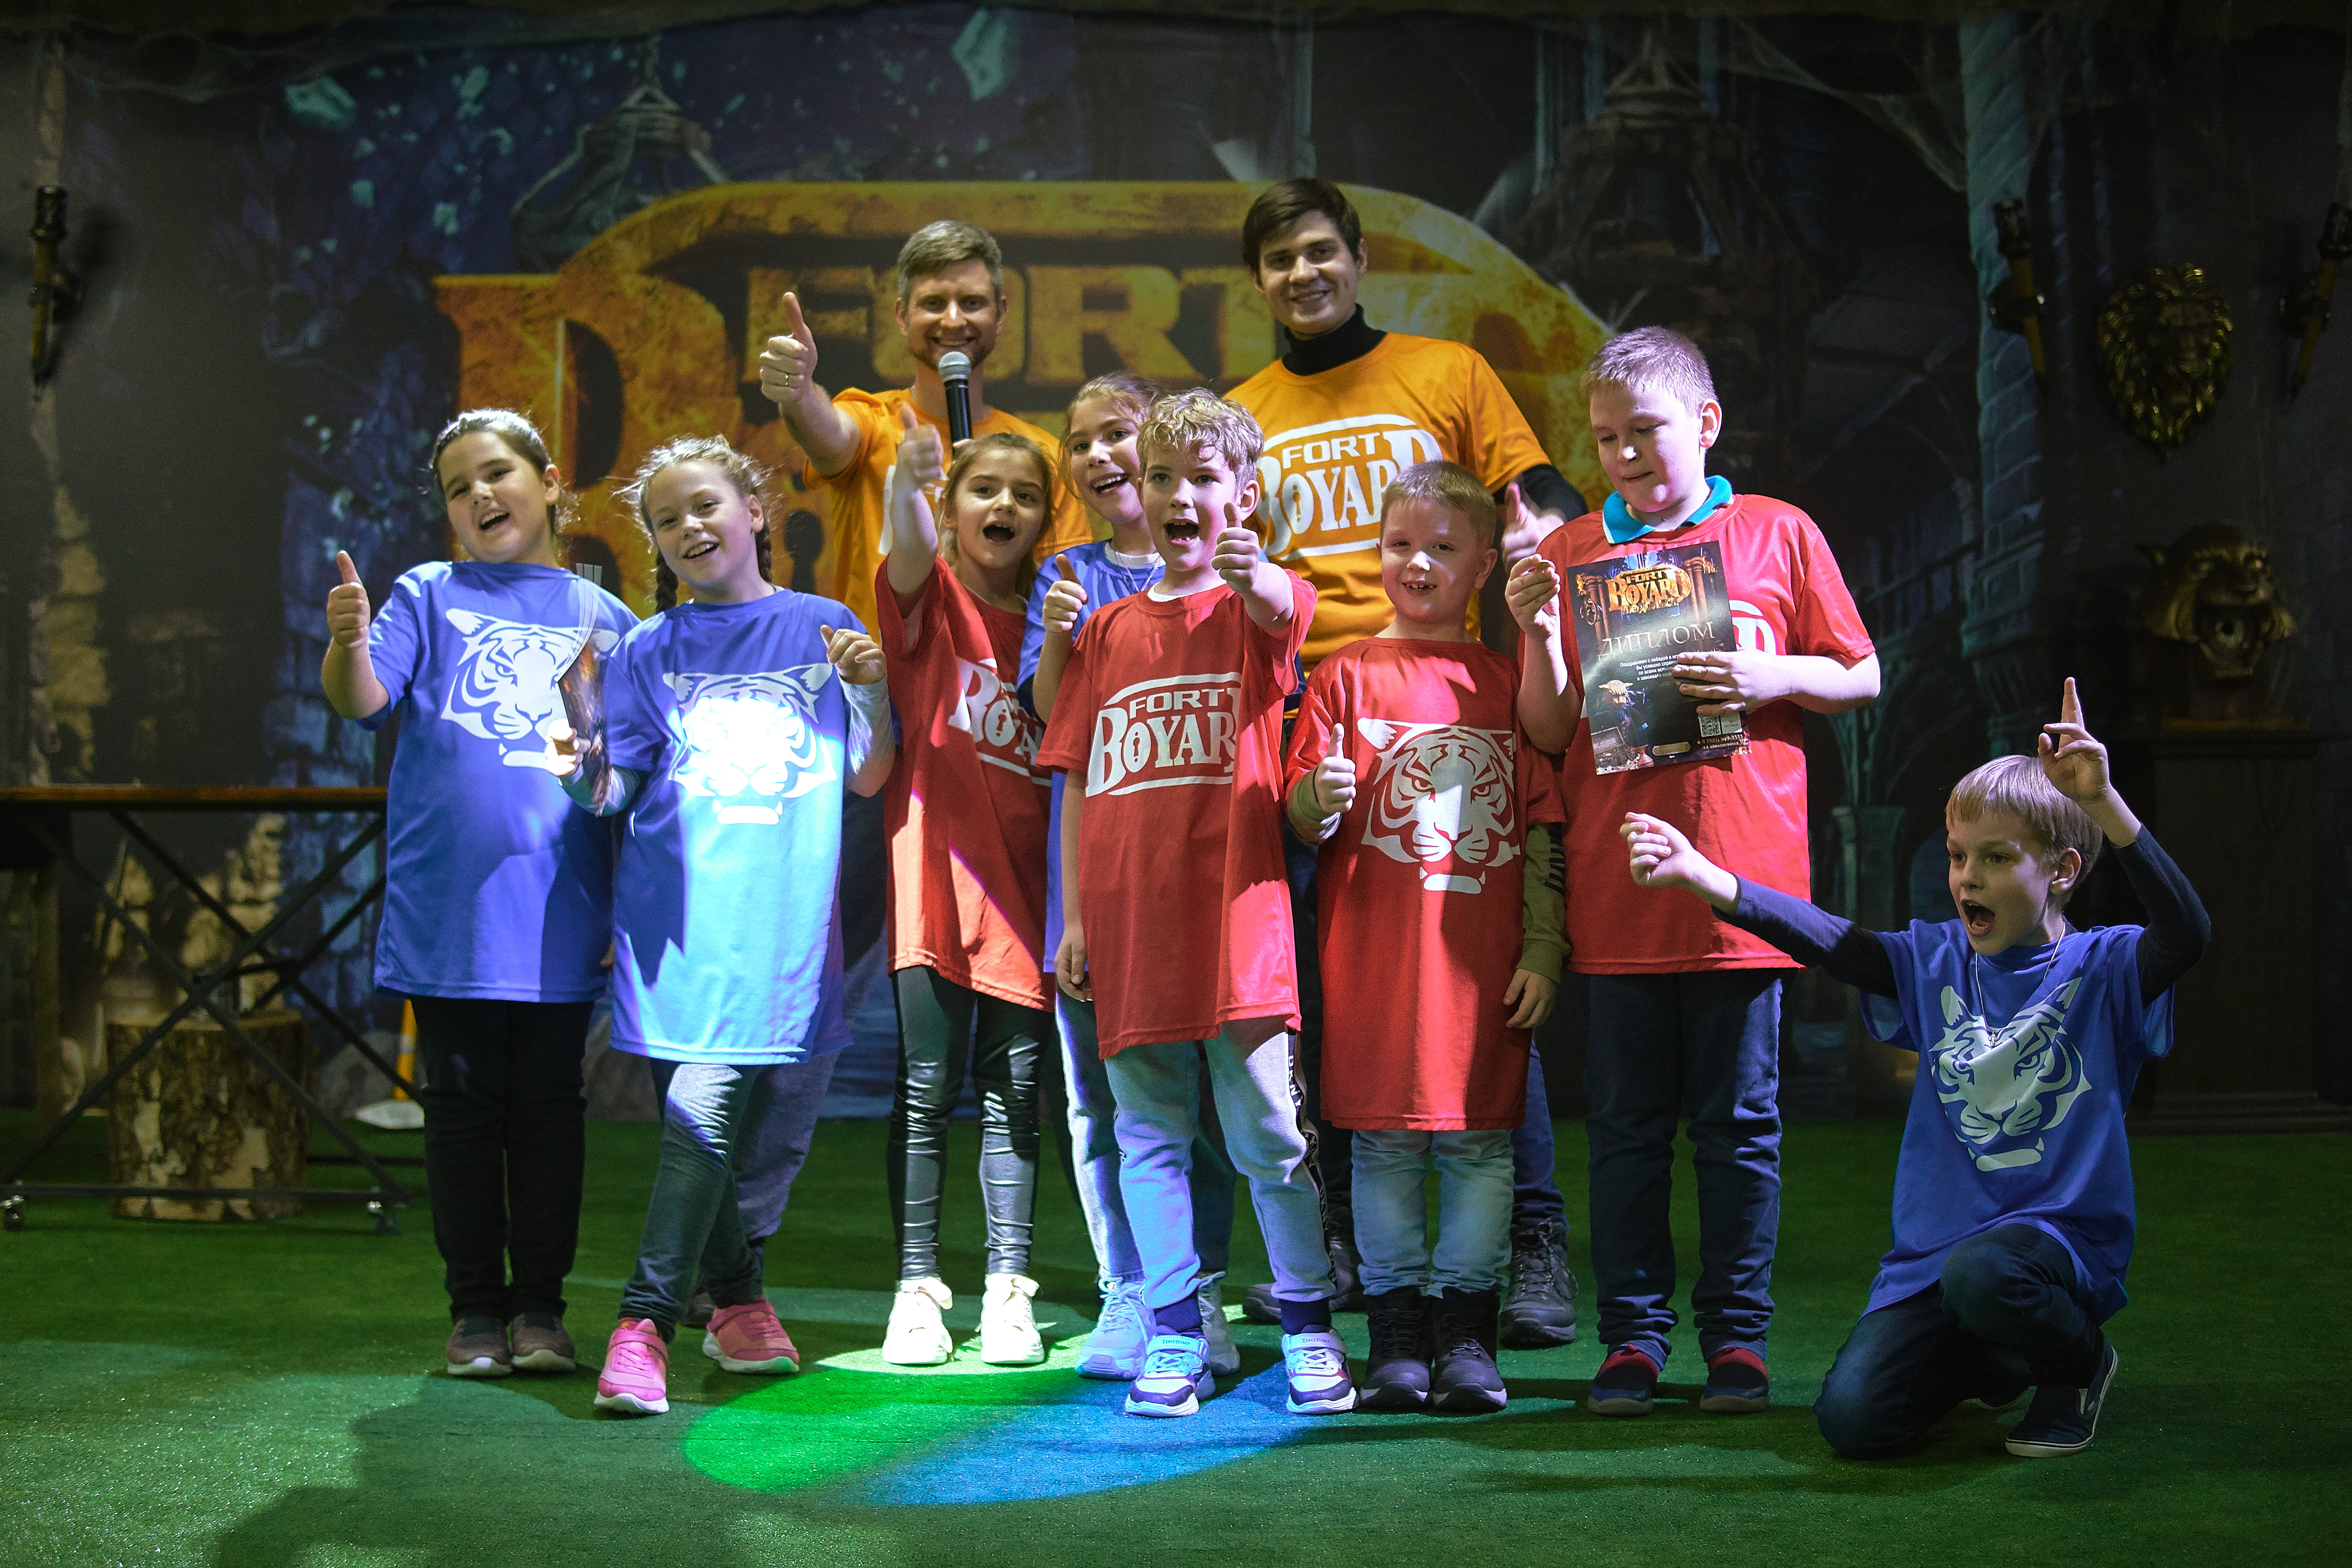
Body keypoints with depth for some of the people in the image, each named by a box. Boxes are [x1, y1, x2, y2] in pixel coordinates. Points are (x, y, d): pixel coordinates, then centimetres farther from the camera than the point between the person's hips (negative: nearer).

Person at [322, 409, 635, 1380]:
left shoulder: (601, 618, 10)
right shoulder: (430, 597, 6)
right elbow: (363, 699, -11)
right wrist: (348, 645, -29)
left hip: (557, 910, 1)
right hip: (448, 908, -1)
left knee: (548, 1105, 6)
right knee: (462, 1106, 6)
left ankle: (540, 1305, 17)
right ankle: (476, 1308, 16)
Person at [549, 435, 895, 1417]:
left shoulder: (821, 628, 11)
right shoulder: (651, 650, 9)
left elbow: (868, 779, 11)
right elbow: (614, 793, 5)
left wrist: (872, 691, -6)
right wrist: (581, 772, -17)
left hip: (788, 913, 1)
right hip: (683, 911, -1)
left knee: (786, 1106, -7)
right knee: (706, 1107, -6)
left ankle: (645, 1324, -2)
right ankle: (738, 1301, 14)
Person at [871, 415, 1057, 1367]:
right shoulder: (929, 595, 2)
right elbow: (907, 548, -22)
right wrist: (907, 476, -45)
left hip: (1022, 878, 3)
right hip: (934, 870, -3)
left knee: (1015, 1091, 5)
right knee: (926, 1089, -1)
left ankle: (1007, 1290, 11)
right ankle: (917, 1288, 7)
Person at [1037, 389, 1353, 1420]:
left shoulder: (1255, 606, 3)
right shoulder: (1111, 630, 13)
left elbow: (1283, 610, -23)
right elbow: (1078, 778, 12)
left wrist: (1254, 571, -48)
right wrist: (1074, 915, 6)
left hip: (1233, 918, -4)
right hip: (1128, 928, 4)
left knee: (1269, 1134, 1)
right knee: (1149, 1138, 9)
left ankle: (1309, 1327, 14)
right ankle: (1175, 1337, 18)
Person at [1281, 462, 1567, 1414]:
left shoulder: (1509, 683, 10)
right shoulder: (1349, 674, 7)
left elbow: (1544, 830, 9)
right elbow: (1303, 826, 3)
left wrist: (1543, 950, 1)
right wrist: (1319, 798, -20)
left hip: (1483, 955, 1)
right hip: (1373, 951, -1)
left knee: (1481, 1141, 1)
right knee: (1384, 1140, 1)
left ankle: (1468, 1336, 10)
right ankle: (1397, 1338, 10)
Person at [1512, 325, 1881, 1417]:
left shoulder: (1779, 536, 4)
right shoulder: (1573, 552, 8)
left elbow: (1861, 680, 8)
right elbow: (1549, 733, 7)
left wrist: (1771, 678, -10)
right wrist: (1538, 634, -10)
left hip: (1742, 877, -1)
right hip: (1614, 886, 2)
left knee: (1738, 1121, 6)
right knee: (1626, 1123, 7)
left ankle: (1737, 1336, 16)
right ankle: (1633, 1335, 17)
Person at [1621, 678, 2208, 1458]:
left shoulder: (2101, 969, -4)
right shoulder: (1936, 961, 8)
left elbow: (2186, 932, -24)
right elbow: (1824, 939, -3)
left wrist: (2102, 803, -36)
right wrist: (1698, 875, -17)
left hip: (2063, 1237, -4)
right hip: (1934, 1248, 5)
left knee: (1978, 1272, -38)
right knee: (1853, 1418, -11)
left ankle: (2081, 1359, -1)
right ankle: (1989, 1360, 22)